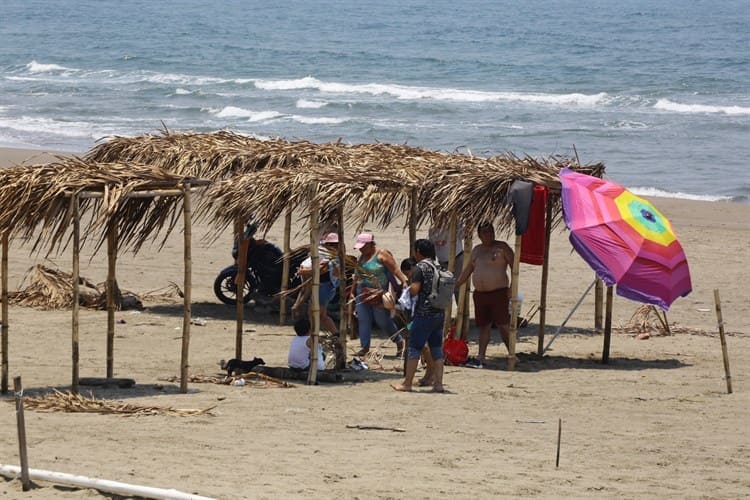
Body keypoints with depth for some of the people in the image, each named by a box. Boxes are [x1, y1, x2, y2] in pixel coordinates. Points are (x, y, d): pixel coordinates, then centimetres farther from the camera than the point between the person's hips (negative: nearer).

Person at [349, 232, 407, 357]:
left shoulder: (382, 254, -9)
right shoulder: (362, 257, 13)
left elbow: (395, 270, -15)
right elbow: (357, 275, 21)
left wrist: (404, 281, -26)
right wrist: (352, 291, 22)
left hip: (378, 293, -7)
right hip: (363, 293, 7)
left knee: (383, 321, -2)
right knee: (363, 320, 0)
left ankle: (399, 341, 17)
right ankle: (365, 347, 5)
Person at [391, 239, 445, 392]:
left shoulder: (419, 268, -11)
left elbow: (414, 290, -19)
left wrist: (407, 288, 2)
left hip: (424, 314, -7)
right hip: (440, 313, 7)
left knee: (414, 348, 1)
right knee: (436, 348, 10)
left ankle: (407, 383, 5)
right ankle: (438, 383, 8)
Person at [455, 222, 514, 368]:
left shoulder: (502, 247, -2)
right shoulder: (476, 250, 16)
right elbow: (468, 270, 24)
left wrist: (512, 288, -12)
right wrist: (455, 285, 20)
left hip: (498, 292, -6)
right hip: (480, 294, 6)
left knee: (503, 326, -8)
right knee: (483, 326, 7)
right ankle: (481, 357, 8)